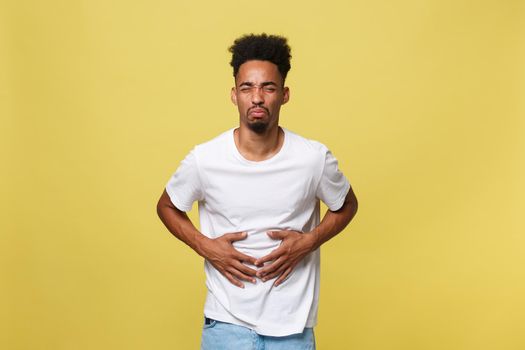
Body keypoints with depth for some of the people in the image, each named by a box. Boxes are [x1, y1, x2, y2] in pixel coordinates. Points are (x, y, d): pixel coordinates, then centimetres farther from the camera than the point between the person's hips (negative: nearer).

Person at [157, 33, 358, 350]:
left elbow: (347, 206, 8)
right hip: (227, 322, 0)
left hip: (293, 324, 1)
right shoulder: (203, 159, -10)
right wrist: (205, 246, -8)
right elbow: (167, 207, 8)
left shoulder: (315, 158, -10)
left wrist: (309, 241, -8)